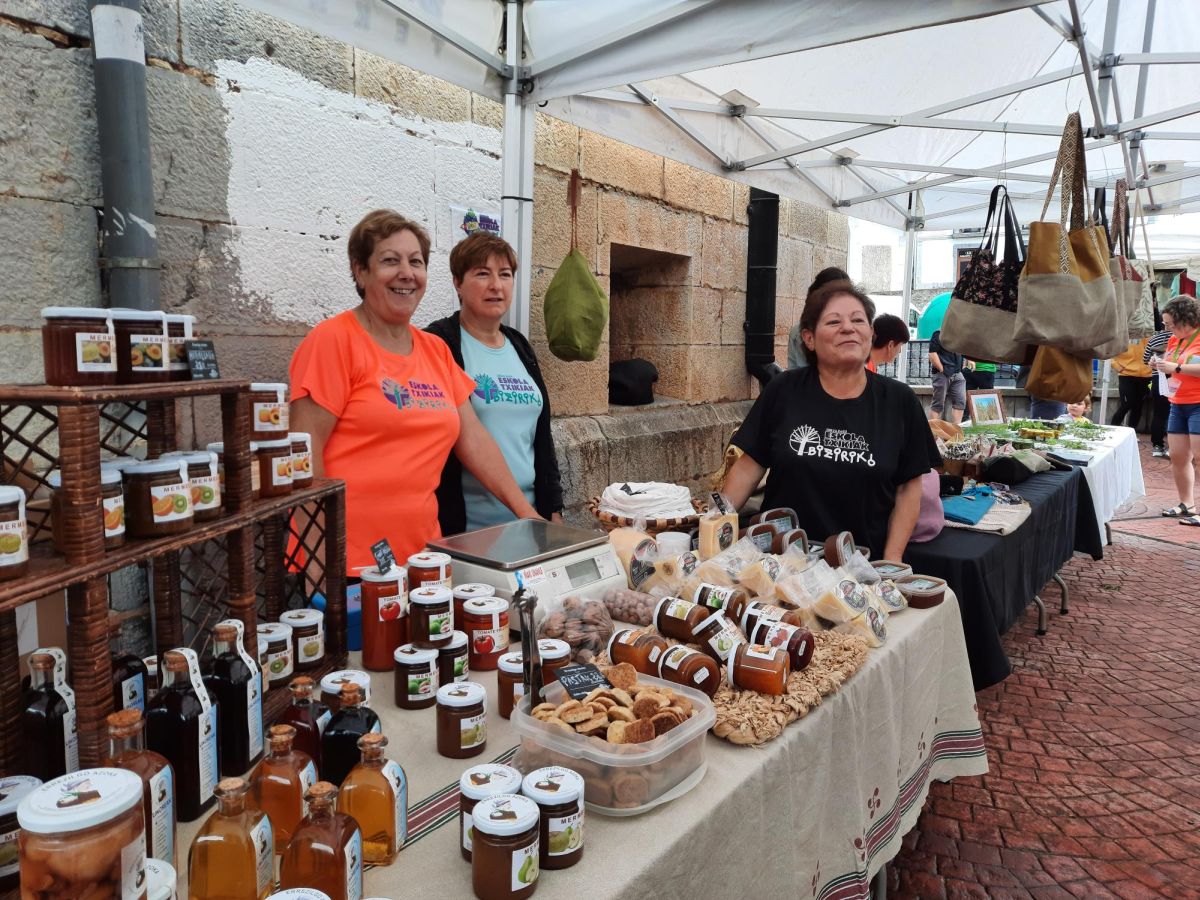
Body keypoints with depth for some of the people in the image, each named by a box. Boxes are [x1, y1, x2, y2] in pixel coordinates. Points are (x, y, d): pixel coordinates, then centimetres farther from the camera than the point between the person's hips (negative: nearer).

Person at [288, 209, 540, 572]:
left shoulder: (436, 350, 11)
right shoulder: (333, 339, -8)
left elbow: (473, 438, 11)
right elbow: (306, 449, -12)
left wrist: (527, 513, 5)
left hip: (420, 552, 6)